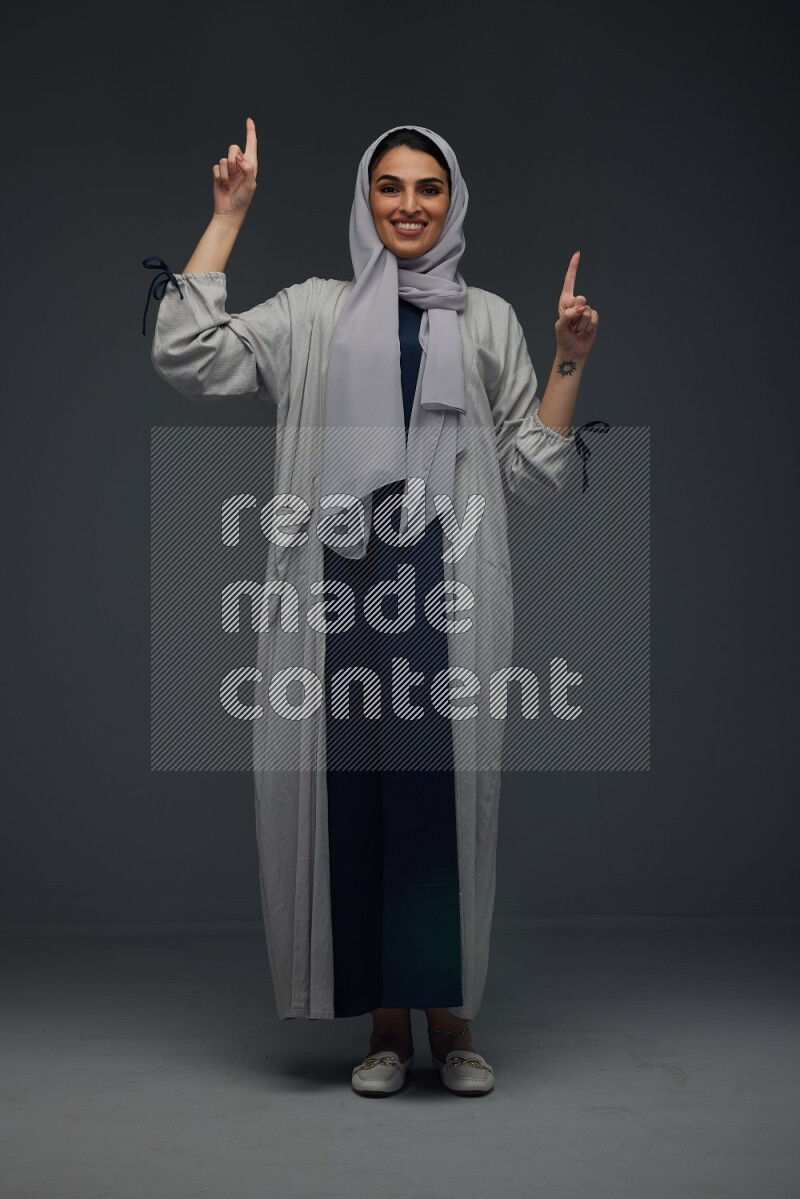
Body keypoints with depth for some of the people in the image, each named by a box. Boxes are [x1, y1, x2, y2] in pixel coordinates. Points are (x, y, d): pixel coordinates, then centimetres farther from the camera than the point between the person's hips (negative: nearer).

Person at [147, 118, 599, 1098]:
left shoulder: (489, 320, 16)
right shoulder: (313, 312, 14)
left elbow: (531, 471, 12)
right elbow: (185, 355, 1)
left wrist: (569, 360, 2)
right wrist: (229, 212, 7)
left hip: (447, 581, 0)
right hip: (343, 579, 0)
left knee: (445, 788, -4)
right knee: (356, 788, 0)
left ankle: (450, 1016, 9)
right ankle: (386, 1018, 12)